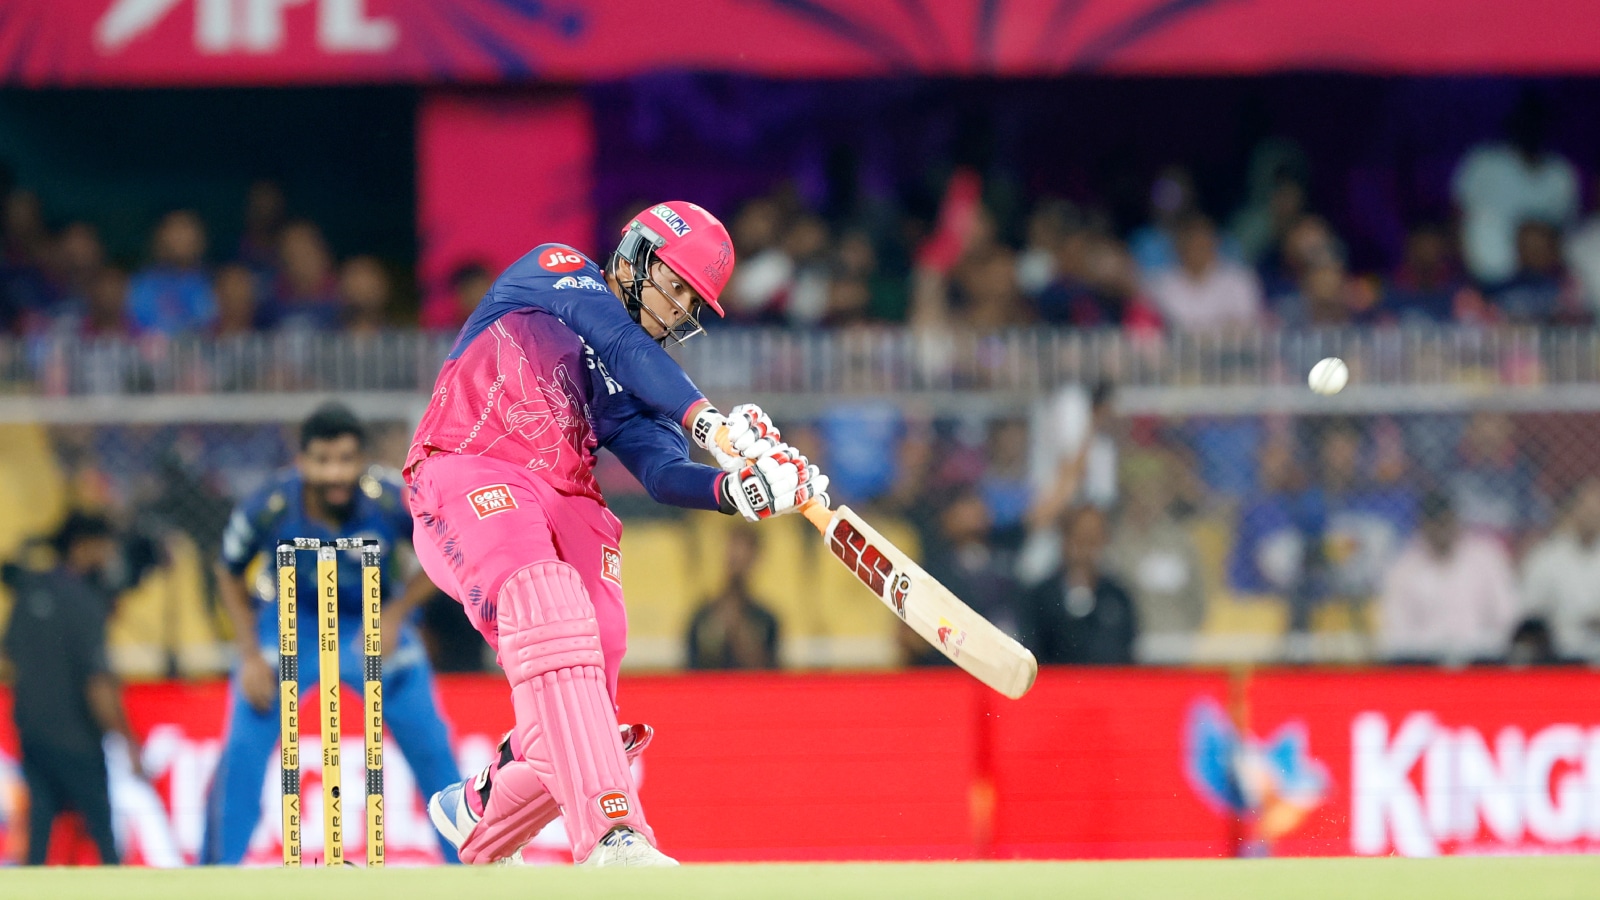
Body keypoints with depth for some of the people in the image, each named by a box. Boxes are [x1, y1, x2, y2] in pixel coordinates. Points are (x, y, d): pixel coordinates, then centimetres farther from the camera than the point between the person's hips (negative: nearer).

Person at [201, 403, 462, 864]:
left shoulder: (393, 502, -28)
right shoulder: (268, 509, -26)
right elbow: (230, 574, -6)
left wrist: (394, 614, -16)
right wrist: (251, 656, -10)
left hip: (373, 622, 1)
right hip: (289, 623, -1)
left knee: (430, 746, -5)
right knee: (243, 748, -12)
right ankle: (216, 867, -1)